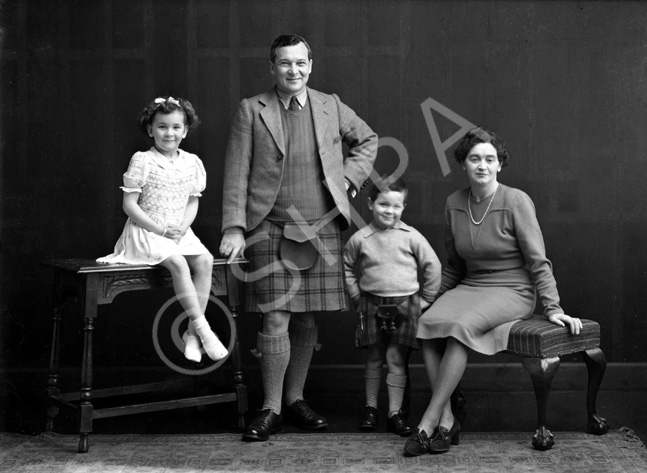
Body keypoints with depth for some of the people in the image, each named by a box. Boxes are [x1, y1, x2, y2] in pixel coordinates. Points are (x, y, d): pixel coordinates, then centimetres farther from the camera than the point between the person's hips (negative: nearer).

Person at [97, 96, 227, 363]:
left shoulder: (191, 163, 7)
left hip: (179, 232, 5)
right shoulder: (142, 161, -7)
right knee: (178, 263, -29)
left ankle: (193, 332, -18)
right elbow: (129, 205, -9)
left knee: (205, 260, -21)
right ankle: (203, 328, -24)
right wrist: (159, 229, -16)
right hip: (146, 233, -5)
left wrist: (183, 226, -8)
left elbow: (192, 202, 12)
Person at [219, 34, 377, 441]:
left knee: (308, 319, 9)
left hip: (322, 230, 3)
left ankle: (295, 398, 23)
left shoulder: (331, 107, 10)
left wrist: (350, 176, 11)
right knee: (276, 319, -6)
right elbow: (237, 173, -1)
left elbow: (368, 139, 26)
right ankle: (271, 409, 4)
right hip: (272, 231, -3)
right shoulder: (251, 111, 2)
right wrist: (234, 228, -10)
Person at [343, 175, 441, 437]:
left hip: (404, 306, -1)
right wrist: (357, 296, 7)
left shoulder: (411, 237, -4)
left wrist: (425, 299, 5)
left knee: (396, 359, 0)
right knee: (374, 359, 10)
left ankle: (395, 413, 6)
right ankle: (370, 408, 21)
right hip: (372, 305, 1)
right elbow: (347, 267, 12)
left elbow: (432, 266, 4)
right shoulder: (360, 239, -2)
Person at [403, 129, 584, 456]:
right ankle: (447, 421, -22)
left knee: (459, 326, -33)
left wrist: (553, 308, -14)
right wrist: (432, 297, 15)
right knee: (427, 323, -26)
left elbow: (538, 261, -8)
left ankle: (428, 422, -25)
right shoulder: (455, 203, 7)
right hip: (470, 286, 5)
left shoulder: (516, 201, -9)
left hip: (512, 291, -5)